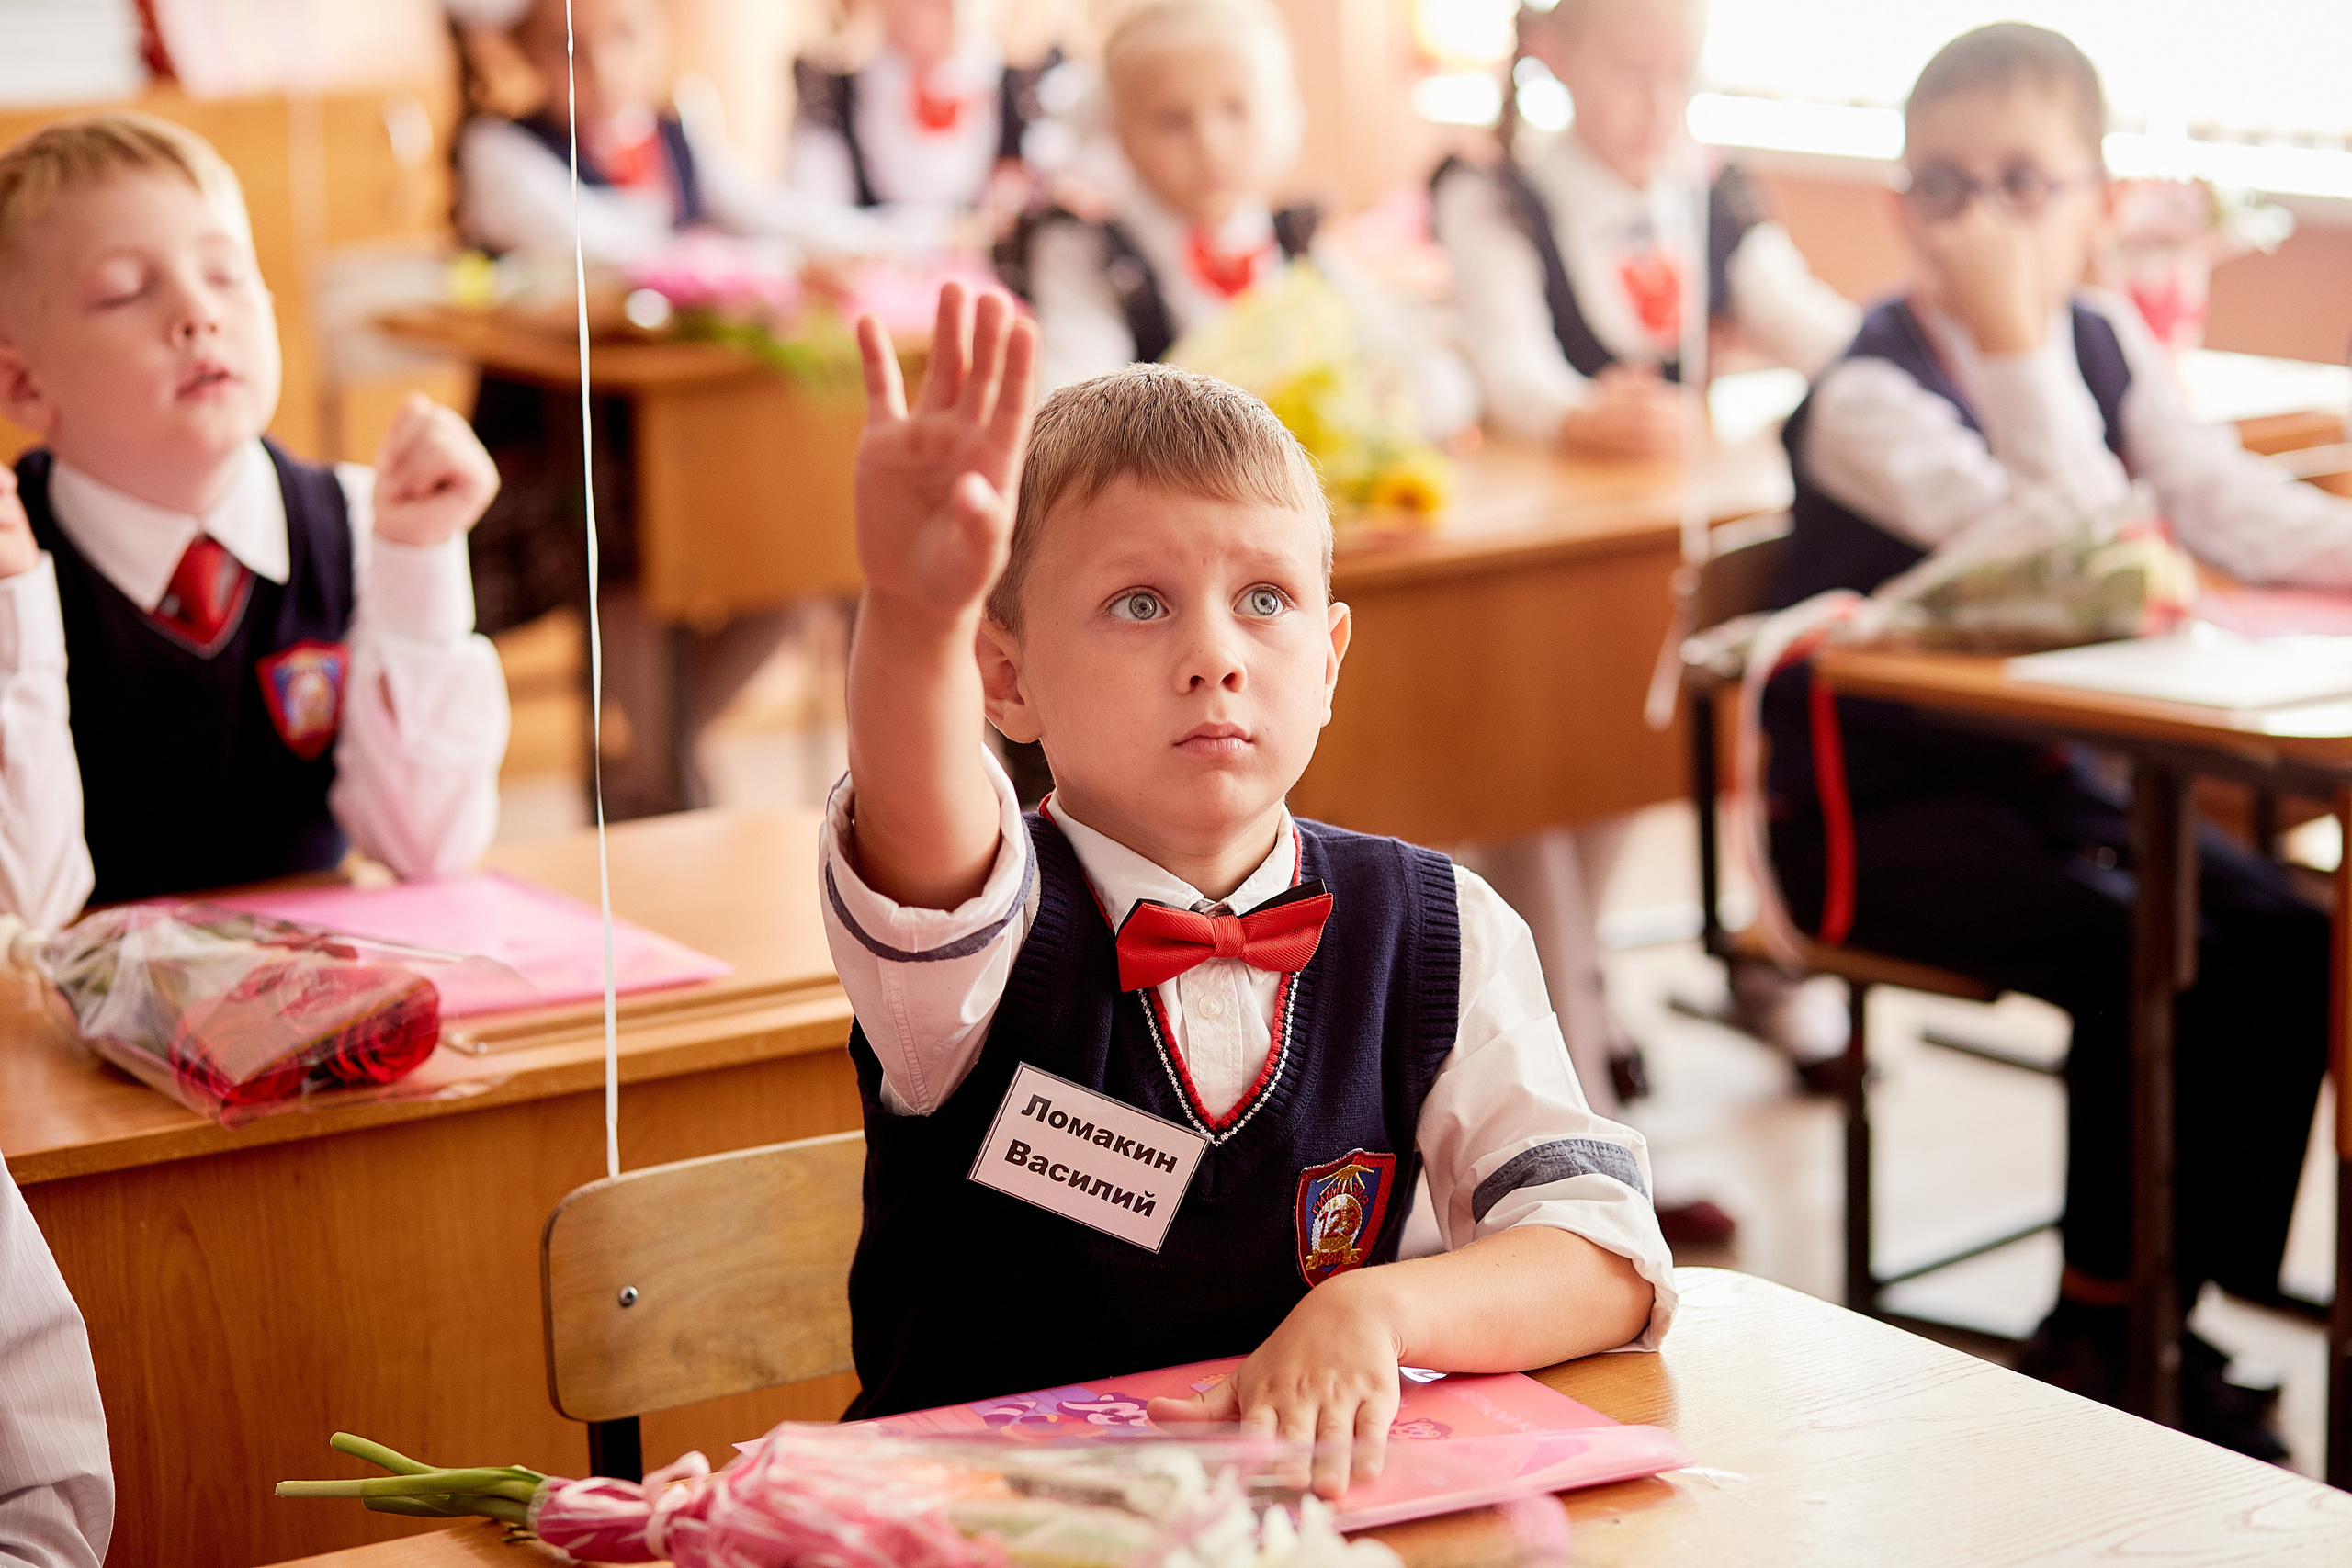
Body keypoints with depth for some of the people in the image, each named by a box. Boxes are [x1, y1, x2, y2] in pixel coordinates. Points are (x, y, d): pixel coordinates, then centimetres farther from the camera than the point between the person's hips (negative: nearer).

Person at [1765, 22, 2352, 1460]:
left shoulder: (2105, 343, 6)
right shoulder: (1868, 395, -18)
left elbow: (2227, 505, -2)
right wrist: (2021, 350, -31)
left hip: (2039, 773, 7)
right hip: (1874, 807, -7)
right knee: (2142, 958, -25)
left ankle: (2180, 1296, 4)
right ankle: (2099, 1331, -6)